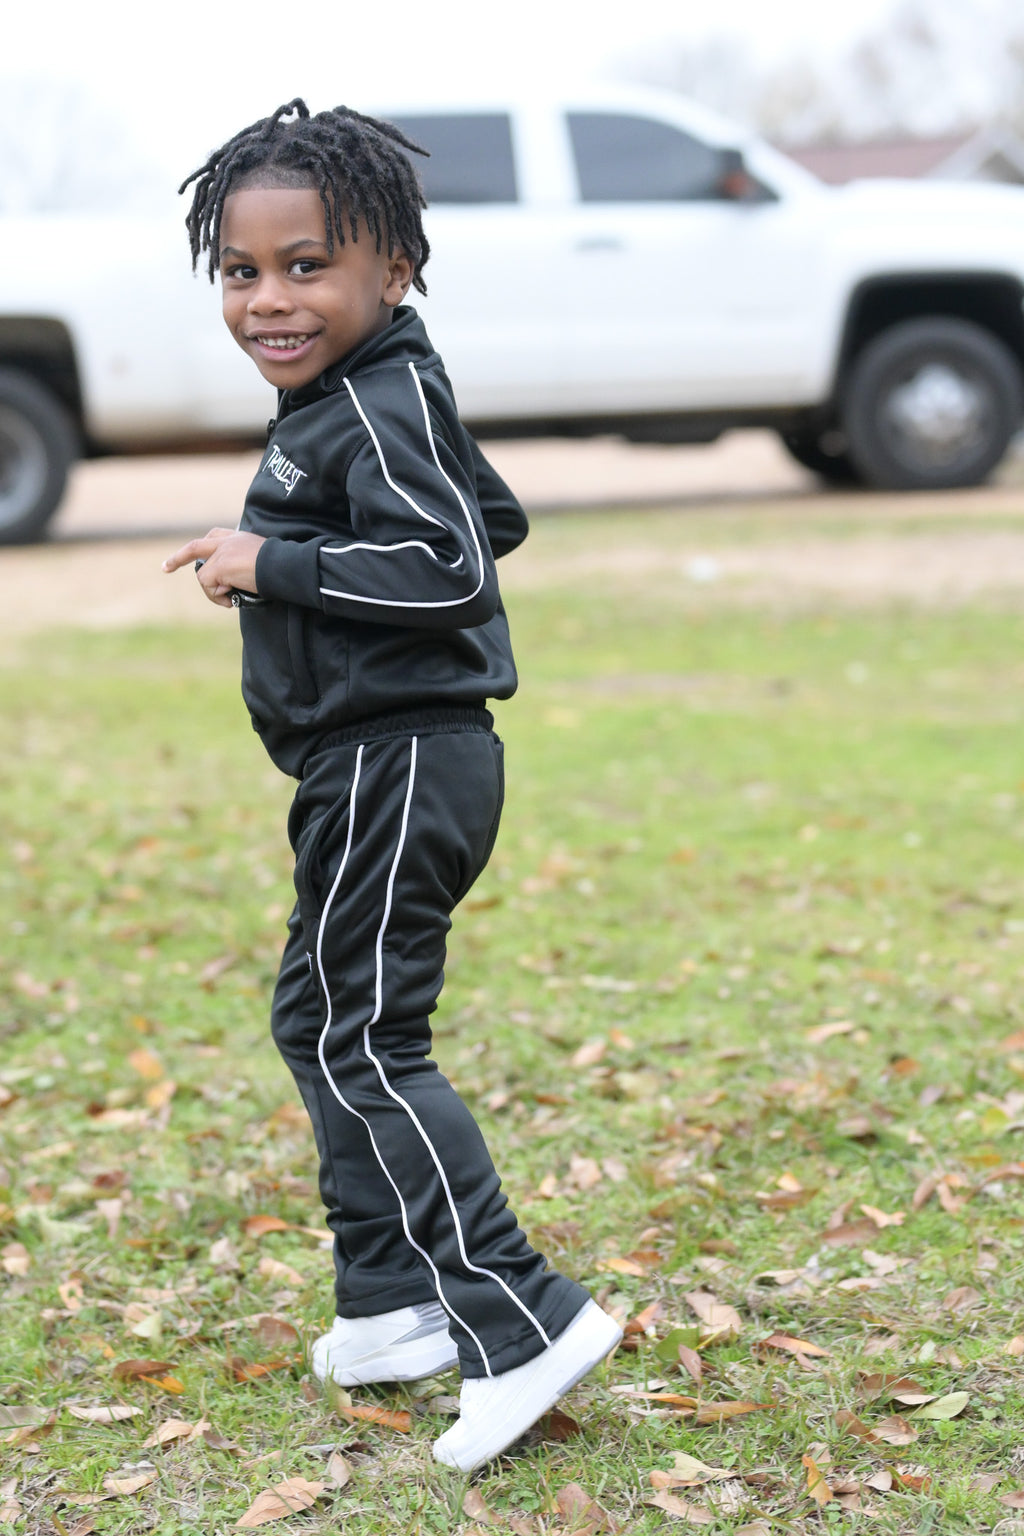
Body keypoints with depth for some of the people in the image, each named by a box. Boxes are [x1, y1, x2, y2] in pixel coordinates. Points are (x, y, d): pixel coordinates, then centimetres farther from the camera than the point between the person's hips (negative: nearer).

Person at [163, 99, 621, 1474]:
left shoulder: (378, 404, -17)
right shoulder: (366, 397, 14)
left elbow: (454, 567, -27)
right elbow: (495, 518, 25)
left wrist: (280, 567, -22)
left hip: (396, 764, -11)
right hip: (380, 764, 11)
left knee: (357, 1040, -9)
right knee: (324, 1023, 17)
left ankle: (522, 1324, -8)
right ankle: (392, 1306, 26)